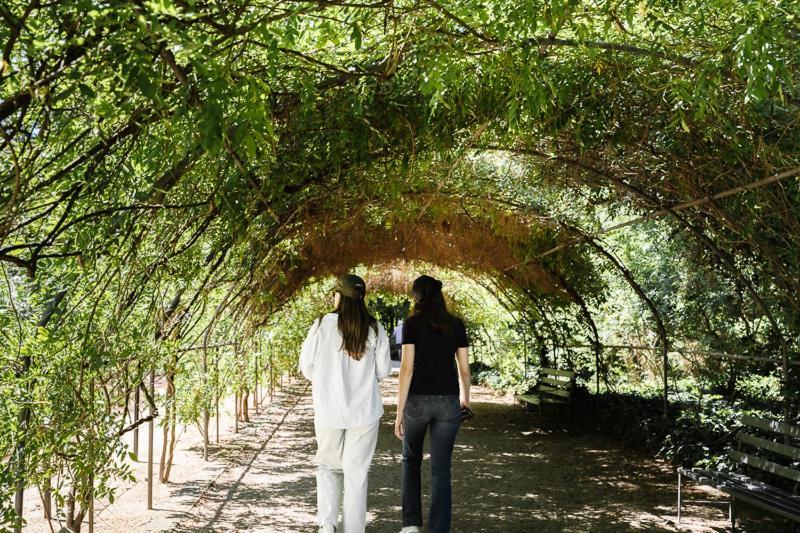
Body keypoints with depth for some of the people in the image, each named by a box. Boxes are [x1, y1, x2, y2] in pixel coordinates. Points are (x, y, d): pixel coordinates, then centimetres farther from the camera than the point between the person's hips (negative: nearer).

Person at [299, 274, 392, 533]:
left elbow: (306, 365, -2)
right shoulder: (375, 329, -4)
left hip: (329, 410, -1)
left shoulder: (323, 325, -8)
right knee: (357, 472, 9)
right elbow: (383, 370, 2)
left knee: (328, 465, 17)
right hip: (365, 411, 1)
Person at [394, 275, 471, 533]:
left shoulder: (412, 323, -5)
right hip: (447, 401, 2)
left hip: (418, 400, -1)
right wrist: (465, 399, 26)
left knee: (411, 459, 20)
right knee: (441, 469, 5)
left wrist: (399, 411, -8)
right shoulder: (457, 325, 4)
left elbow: (407, 368, -11)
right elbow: (463, 368, 7)